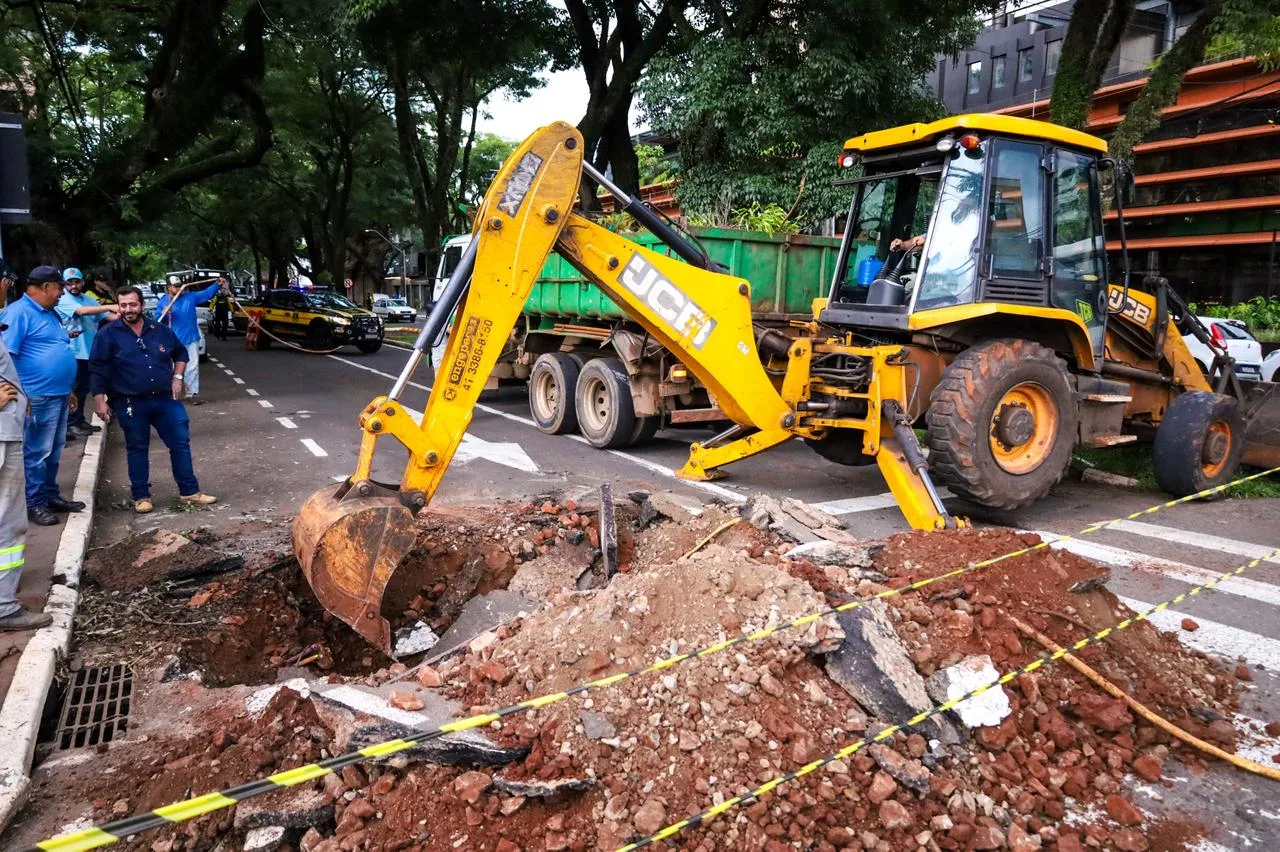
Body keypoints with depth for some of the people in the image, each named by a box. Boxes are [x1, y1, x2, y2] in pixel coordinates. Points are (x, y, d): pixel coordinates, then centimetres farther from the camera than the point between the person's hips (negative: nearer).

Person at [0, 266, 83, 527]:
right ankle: (33, 504, 9)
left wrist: (67, 390, 24)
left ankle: (50, 495, 27)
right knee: (36, 453, -1)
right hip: (38, 397, -9)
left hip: (58, 395, 9)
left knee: (53, 451, 17)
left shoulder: (49, 313, 16)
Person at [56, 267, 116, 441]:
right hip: (74, 352, -7)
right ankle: (69, 425, 1)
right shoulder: (64, 301, -10)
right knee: (75, 389, -5)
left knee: (83, 388, 15)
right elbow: (82, 311, -27)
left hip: (90, 351, 7)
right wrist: (109, 306, -36)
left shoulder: (89, 299, 13)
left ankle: (79, 421, 26)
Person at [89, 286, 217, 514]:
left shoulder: (160, 330, 6)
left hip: (166, 399, 3)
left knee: (181, 442, 5)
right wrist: (99, 400, -9)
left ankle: (189, 491, 15)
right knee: (137, 449, 7)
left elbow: (181, 353, 21)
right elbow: (97, 370, -5)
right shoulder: (108, 334, -4)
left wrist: (177, 377, 7)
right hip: (130, 403, -3)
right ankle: (141, 496, 18)